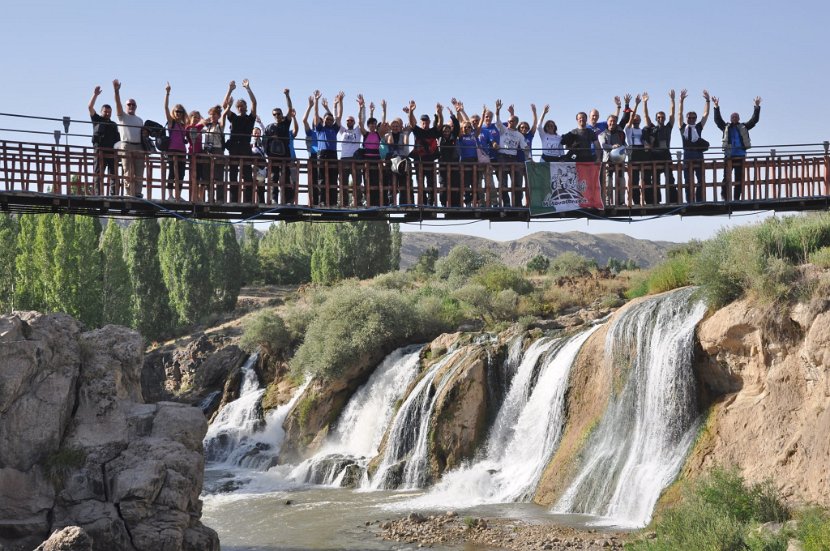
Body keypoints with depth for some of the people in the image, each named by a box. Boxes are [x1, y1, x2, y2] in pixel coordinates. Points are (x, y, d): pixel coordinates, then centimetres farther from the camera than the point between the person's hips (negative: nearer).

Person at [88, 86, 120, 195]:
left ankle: (113, 195, -6)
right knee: (98, 175, -6)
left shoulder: (114, 125, 23)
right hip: (100, 151, -4)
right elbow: (90, 107, 0)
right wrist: (95, 95, -7)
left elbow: (117, 139, 18)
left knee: (114, 176, -3)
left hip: (112, 152, 4)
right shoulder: (97, 120, 13)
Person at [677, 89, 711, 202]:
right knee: (688, 182, 1)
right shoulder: (683, 127, 10)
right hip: (687, 156, -2)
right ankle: (689, 201, 3)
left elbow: (706, 114, 10)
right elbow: (680, 114, 3)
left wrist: (707, 101, 1)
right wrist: (681, 101, -6)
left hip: (698, 156, 2)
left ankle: (699, 201, 4)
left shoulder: (699, 127, 14)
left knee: (700, 180, 1)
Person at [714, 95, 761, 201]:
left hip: (740, 155, 2)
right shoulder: (726, 127, 12)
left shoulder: (743, 127, 14)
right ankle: (724, 195, 5)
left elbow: (754, 120, 11)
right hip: (729, 155, -2)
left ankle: (737, 198, 6)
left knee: (739, 178, 3)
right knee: (726, 177, -5)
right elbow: (718, 120, 5)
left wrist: (757, 107, 3)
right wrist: (716, 107, -3)